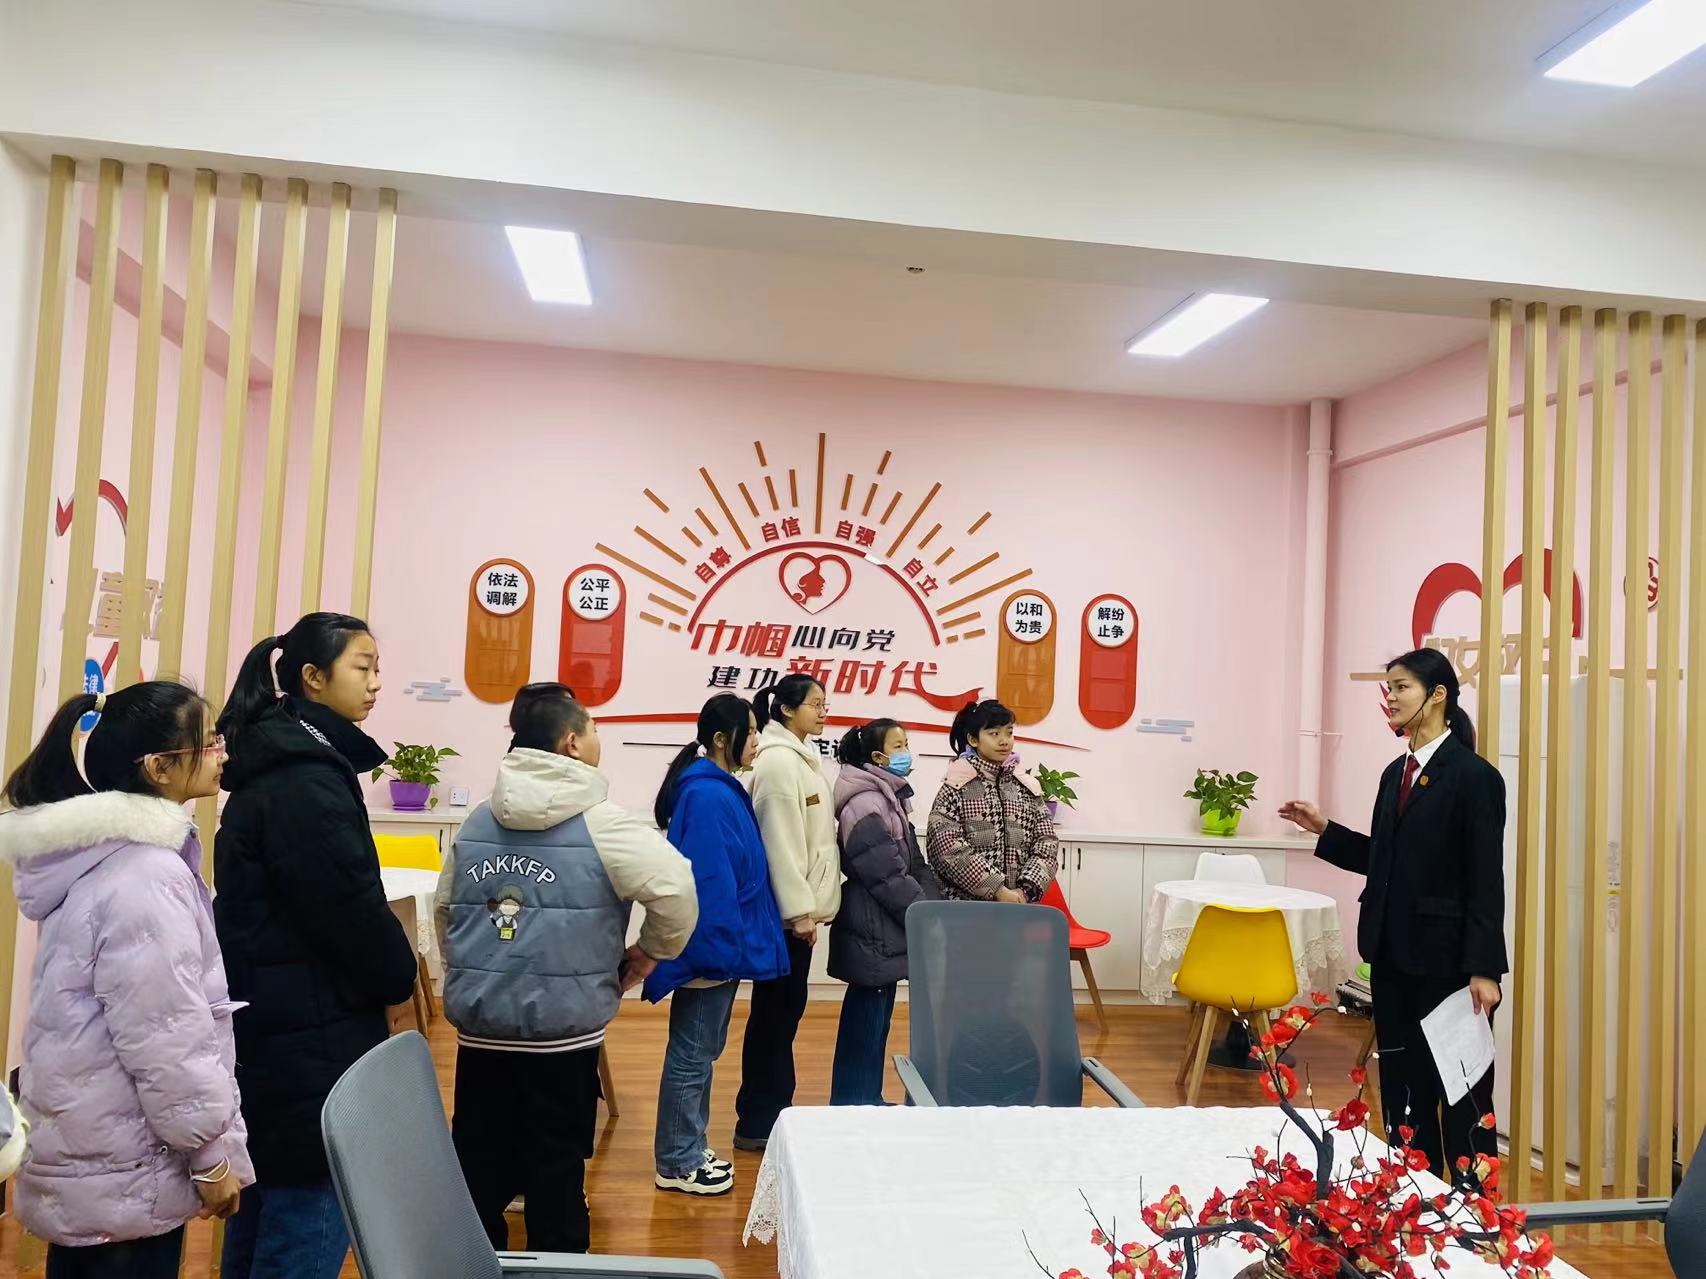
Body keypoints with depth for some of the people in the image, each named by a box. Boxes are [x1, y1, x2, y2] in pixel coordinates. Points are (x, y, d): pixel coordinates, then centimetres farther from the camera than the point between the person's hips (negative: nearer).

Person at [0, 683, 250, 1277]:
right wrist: (210, 1153, -15)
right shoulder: (144, 876, -25)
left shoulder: (100, 857, 6)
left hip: (87, 1152, 10)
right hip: (124, 1172, -10)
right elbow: (166, 1038, -24)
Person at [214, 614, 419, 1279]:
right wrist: (397, 977, -2)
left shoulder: (274, 766, 11)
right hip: (313, 1038, -10)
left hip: (268, 1029, 10)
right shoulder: (308, 781, -19)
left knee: (264, 1216, 21)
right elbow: (351, 906, -21)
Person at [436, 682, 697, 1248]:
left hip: (478, 1027, 5)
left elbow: (443, 908, 17)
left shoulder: (477, 821, 7)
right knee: (556, 1174, 9)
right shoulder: (600, 823, -12)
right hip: (562, 1032, -5)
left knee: (479, 1169, 17)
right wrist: (650, 953, -3)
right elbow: (676, 889, -21)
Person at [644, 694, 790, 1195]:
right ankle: (677, 1164, 17)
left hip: (718, 944, 10)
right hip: (710, 947, -10)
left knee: (700, 1051, 19)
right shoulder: (707, 796, -21)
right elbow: (709, 880, -25)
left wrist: (730, 945, 16)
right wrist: (720, 948, -22)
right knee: (692, 1054, 4)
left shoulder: (720, 790, 10)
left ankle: (689, 1149, 32)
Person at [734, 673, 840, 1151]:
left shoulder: (801, 757, 14)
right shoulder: (778, 760, -16)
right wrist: (799, 908, -23)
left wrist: (808, 903, 17)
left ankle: (775, 1109, 25)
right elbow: (780, 839, -21)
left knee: (785, 1008, 15)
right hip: (787, 907, -9)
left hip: (799, 901, 9)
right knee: (775, 1010, -1)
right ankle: (756, 1123, 9)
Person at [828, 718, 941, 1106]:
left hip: (885, 929, 10)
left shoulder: (890, 798, 14)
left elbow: (915, 863, 14)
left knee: (875, 1019, 16)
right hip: (873, 932, -10)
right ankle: (853, 1105, 11)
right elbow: (890, 877, -21)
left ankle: (867, 1101, 26)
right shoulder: (866, 805, -18)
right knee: (866, 1021, 0)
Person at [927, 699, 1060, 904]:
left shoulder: (1027, 787, 7)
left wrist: (1027, 890, -11)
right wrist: (998, 890, -16)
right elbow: (948, 847, -13)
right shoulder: (956, 787, -4)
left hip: (1021, 904, 3)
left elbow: (1046, 842, 3)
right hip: (967, 906, -3)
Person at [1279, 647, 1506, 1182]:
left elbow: (1486, 880, -14)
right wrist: (1324, 831, 6)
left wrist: (1484, 969, -17)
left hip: (1447, 958, -7)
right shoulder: (1396, 772, 11)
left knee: (1463, 1094, 4)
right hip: (1394, 955, 8)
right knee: (1403, 1087, 15)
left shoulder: (1474, 776, -11)